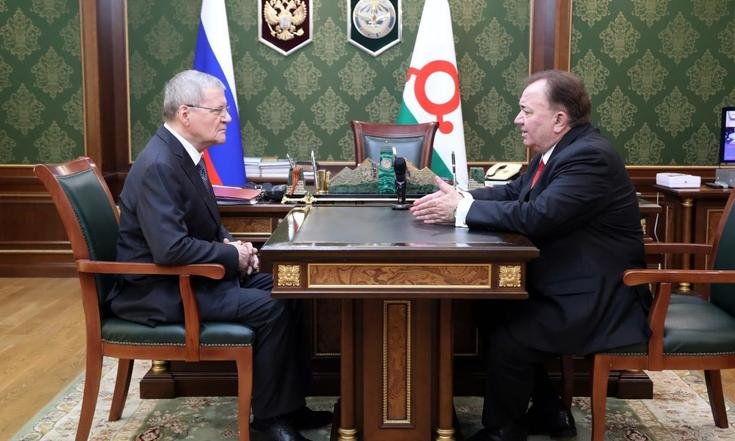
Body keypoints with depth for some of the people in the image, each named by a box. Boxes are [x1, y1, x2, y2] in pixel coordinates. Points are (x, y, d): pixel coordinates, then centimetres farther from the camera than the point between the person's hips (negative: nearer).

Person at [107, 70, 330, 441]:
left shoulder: (184, 153, 7)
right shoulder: (158, 165, -23)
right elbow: (171, 249, -32)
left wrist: (230, 244, 0)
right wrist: (232, 255, -18)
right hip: (158, 289, -10)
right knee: (270, 308, -20)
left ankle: (290, 403, 11)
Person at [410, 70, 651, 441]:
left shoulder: (589, 156, -24)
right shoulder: (560, 150, 8)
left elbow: (536, 216, -34)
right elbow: (512, 193, 11)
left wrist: (460, 210, -25)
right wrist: (459, 197, -8)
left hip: (598, 298, -10)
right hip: (566, 284, 10)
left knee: (508, 339, -17)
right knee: (496, 312, 5)